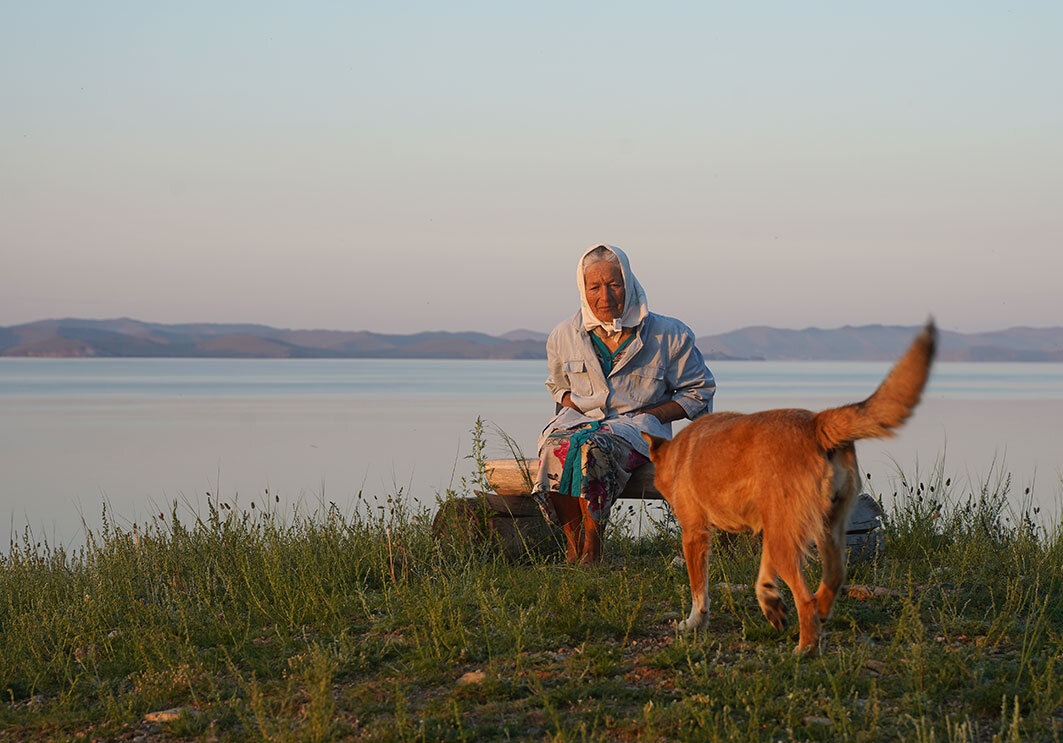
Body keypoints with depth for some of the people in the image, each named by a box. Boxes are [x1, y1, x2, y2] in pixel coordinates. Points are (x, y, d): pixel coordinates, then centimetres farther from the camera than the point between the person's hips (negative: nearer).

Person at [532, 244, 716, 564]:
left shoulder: (668, 335, 0)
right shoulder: (564, 336, 10)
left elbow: (699, 391, 8)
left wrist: (649, 415, -6)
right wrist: (574, 406, 5)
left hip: (637, 424, -3)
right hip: (581, 419, 3)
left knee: (593, 446, -39)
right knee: (557, 447, -36)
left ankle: (592, 547, -28)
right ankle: (573, 542, -26)